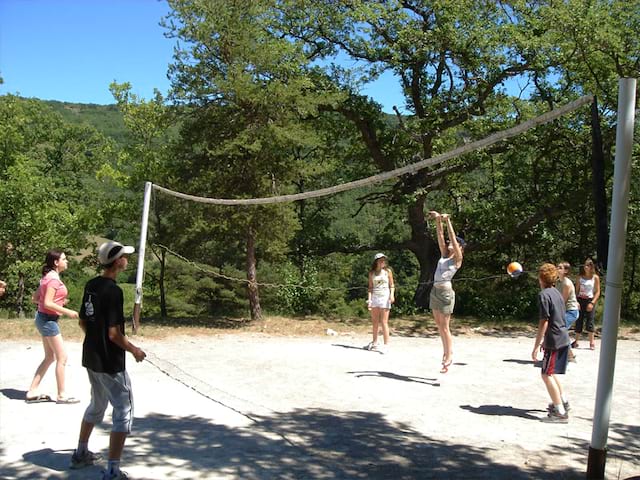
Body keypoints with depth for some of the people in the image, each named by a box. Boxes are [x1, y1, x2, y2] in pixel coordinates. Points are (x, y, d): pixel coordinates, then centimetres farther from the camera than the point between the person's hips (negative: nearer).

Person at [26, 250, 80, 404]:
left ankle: (32, 392, 21)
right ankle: (62, 395, 7)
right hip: (48, 320, -10)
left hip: (44, 319, 10)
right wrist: (67, 312, -18)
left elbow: (35, 298, 15)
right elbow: (47, 304, -24)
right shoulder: (54, 278, -18)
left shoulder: (48, 277, 11)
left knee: (50, 357, 17)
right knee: (62, 358, -2)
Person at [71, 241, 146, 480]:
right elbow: (114, 334, -23)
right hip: (110, 362, -9)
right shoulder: (113, 291, -22)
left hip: (91, 357, 9)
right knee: (123, 412, 1)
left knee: (97, 405, 26)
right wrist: (134, 350, -9)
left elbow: (83, 322, 12)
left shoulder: (91, 285, 4)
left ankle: (81, 453, 41)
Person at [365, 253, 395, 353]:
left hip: (384, 297, -3)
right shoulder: (372, 273, 8)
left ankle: (386, 345, -6)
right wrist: (369, 299, -3)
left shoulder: (388, 271, 4)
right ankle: (374, 343, 23)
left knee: (384, 322, -8)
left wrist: (392, 295, -11)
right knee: (375, 322, 9)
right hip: (374, 297, 3)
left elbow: (392, 285, 5)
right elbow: (370, 287, 8)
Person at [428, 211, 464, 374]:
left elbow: (453, 238, -10)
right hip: (435, 290, 8)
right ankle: (446, 351, 23)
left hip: (445, 291, -7)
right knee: (439, 325, 12)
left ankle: (449, 356, 4)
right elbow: (440, 236, 11)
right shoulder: (444, 255, 14)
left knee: (445, 327, -4)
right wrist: (438, 220, 4)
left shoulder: (457, 259, -3)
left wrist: (448, 221, -11)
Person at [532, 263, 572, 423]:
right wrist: (546, 341, 27)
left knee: (546, 374, -4)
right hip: (564, 339, 9)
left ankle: (561, 412, -6)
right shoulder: (557, 293, 12)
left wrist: (536, 347, -14)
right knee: (551, 372, 23)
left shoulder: (544, 294, -14)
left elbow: (544, 322, -18)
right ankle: (563, 401, 36)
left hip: (555, 341, -9)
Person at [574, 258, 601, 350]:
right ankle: (576, 342, 12)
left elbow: (597, 292, -2)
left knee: (590, 321, -5)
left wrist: (592, 303, -11)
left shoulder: (595, 277, 0)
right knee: (579, 321, 5)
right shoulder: (580, 277, 5)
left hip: (590, 301, -2)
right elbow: (576, 290, 5)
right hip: (580, 300, 2)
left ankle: (592, 342, 3)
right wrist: (576, 301, -7)